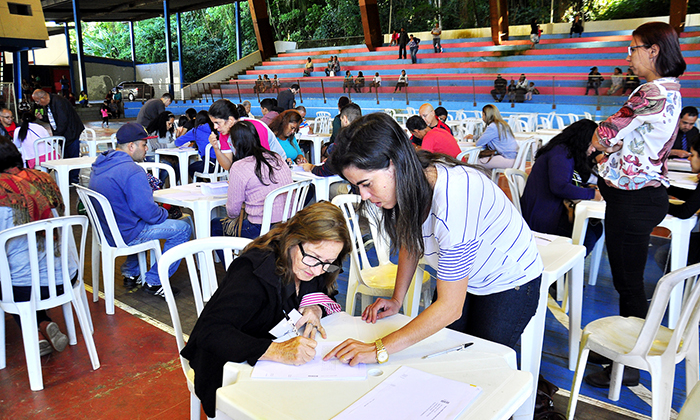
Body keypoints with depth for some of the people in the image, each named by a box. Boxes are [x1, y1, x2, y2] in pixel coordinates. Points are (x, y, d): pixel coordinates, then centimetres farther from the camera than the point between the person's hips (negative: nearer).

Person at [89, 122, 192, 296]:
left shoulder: (99, 165, 6)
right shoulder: (133, 172, -25)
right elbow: (150, 213, -24)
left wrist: (146, 189, 10)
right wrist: (166, 213, -3)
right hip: (126, 235, -10)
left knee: (141, 222, 36)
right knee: (183, 228, -2)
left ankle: (130, 273, 34)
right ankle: (153, 282, 5)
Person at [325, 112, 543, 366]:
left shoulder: (453, 200, -40)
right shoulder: (409, 183, -17)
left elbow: (449, 308, -35)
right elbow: (411, 241, 5)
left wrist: (380, 349, -35)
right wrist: (397, 299, -2)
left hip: (510, 282, -6)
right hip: (459, 277, 7)